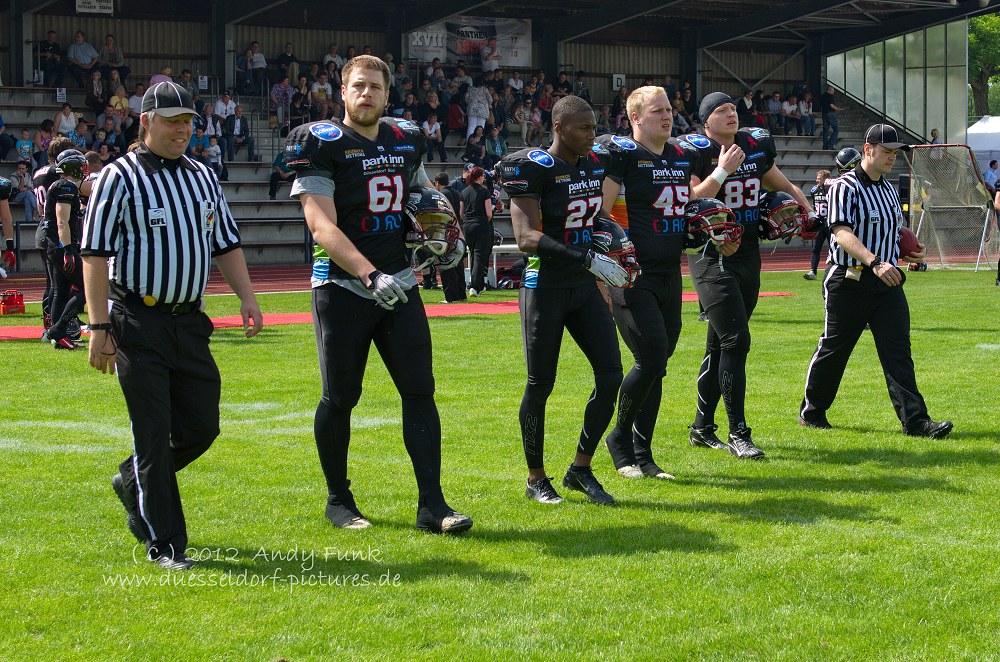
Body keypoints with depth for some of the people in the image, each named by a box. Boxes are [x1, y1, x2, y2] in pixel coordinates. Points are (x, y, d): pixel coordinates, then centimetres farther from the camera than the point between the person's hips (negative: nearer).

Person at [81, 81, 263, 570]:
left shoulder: (203, 178, 13)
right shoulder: (120, 177, -6)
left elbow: (225, 245, 19)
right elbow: (95, 255, -9)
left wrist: (247, 298, 5)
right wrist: (99, 327, -15)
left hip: (190, 322, 6)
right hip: (139, 324, -6)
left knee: (202, 427, 7)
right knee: (154, 433, -5)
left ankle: (133, 482, 33)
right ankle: (164, 544, 3)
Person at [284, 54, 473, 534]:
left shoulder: (407, 141, 10)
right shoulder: (322, 144, -10)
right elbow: (323, 228, -18)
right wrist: (370, 276, -29)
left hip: (399, 284, 5)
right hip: (342, 286, -5)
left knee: (419, 390, -2)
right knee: (340, 396, 4)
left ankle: (431, 504, 0)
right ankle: (338, 500, 21)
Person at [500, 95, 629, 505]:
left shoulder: (593, 166, 9)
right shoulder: (534, 169, -15)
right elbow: (527, 238, -24)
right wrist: (587, 259, -29)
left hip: (584, 287, 7)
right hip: (545, 289, -7)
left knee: (610, 374, 0)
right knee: (540, 386, 2)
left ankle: (581, 469, 13)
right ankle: (536, 479, 17)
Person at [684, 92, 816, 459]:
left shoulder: (756, 146, 10)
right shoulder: (697, 151, -9)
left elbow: (784, 186, 25)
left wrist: (805, 211, 11)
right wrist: (722, 171, -22)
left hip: (748, 255, 7)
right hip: (712, 257, -7)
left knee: (720, 345, 12)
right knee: (735, 341, -13)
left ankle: (702, 427, 22)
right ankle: (738, 433, -7)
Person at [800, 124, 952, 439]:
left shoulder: (890, 189, 16)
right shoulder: (845, 187, -9)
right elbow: (842, 233, -22)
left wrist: (908, 252, 8)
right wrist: (875, 262, -36)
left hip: (887, 283, 6)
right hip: (849, 281, -6)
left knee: (898, 350, -4)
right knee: (833, 349, 5)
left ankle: (916, 421, -9)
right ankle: (812, 411, 23)